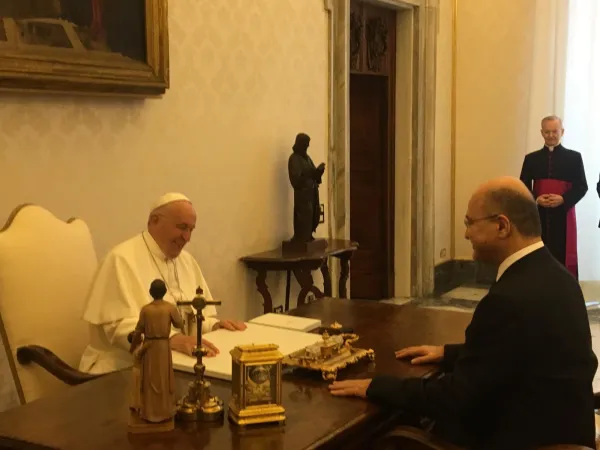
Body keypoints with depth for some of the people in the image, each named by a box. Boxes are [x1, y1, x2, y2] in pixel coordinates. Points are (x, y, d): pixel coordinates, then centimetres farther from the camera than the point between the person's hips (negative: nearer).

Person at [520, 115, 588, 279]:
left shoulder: (574, 157, 6)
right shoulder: (531, 158, 10)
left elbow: (581, 187, 2)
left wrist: (563, 199, -16)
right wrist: (536, 199, -13)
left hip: (563, 215, -1)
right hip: (538, 215, 2)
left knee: (565, 257, -2)